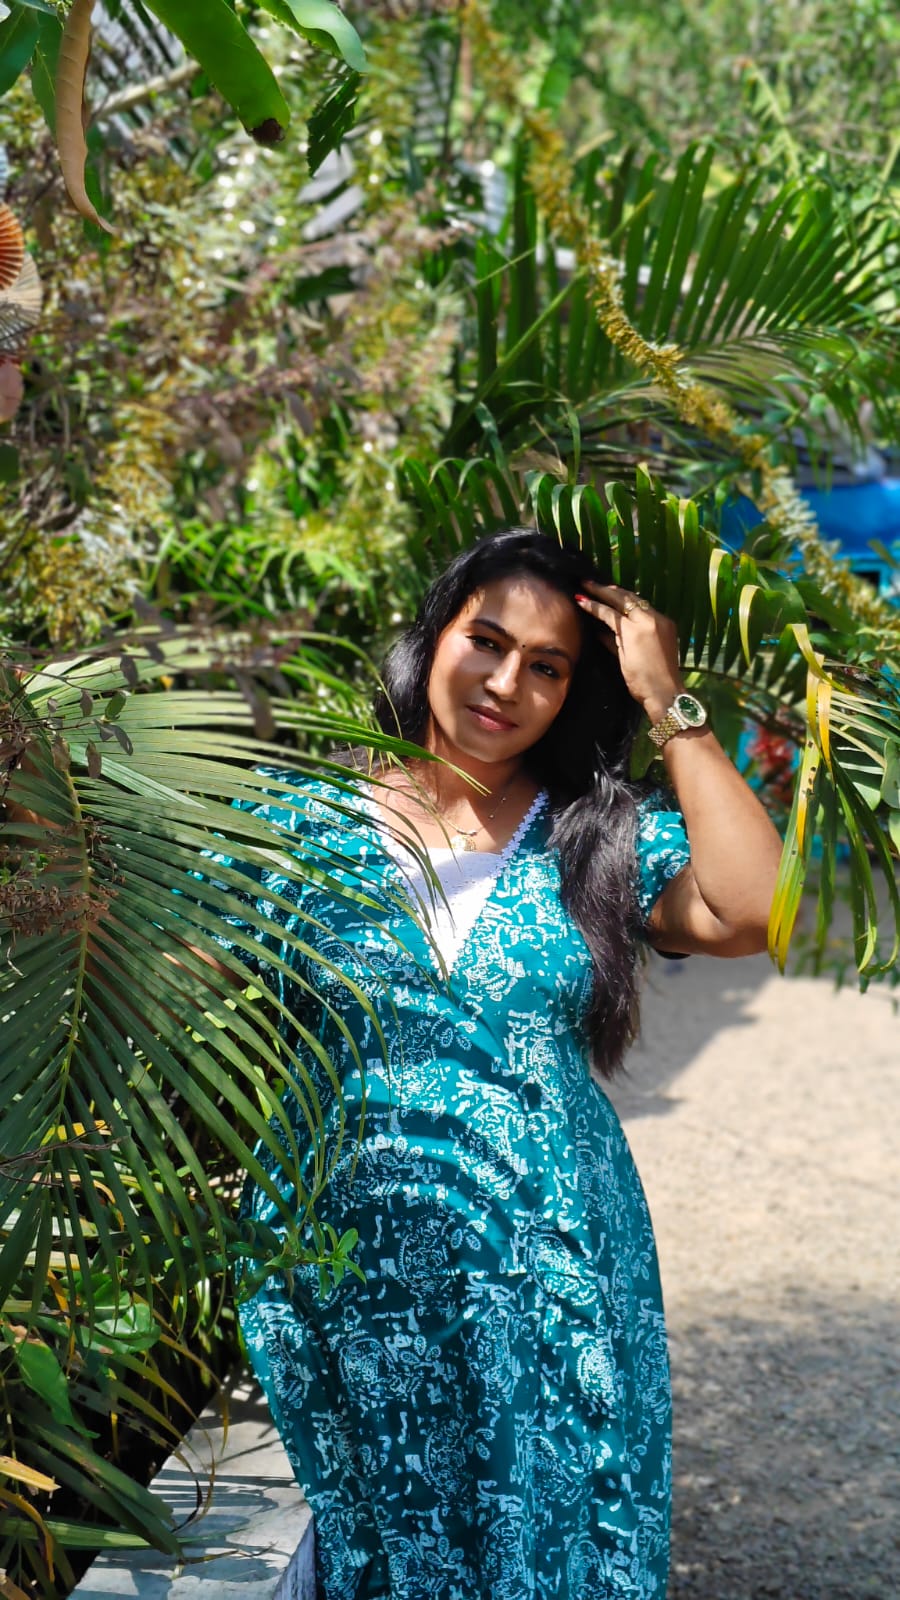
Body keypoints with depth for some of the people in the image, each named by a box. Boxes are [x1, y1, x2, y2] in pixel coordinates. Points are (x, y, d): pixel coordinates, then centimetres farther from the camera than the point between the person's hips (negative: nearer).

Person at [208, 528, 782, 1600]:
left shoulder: (602, 834, 1)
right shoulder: (309, 815, 0)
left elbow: (751, 910, -17)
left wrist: (668, 706, -13)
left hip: (549, 1280, 1)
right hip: (347, 1273, 0)